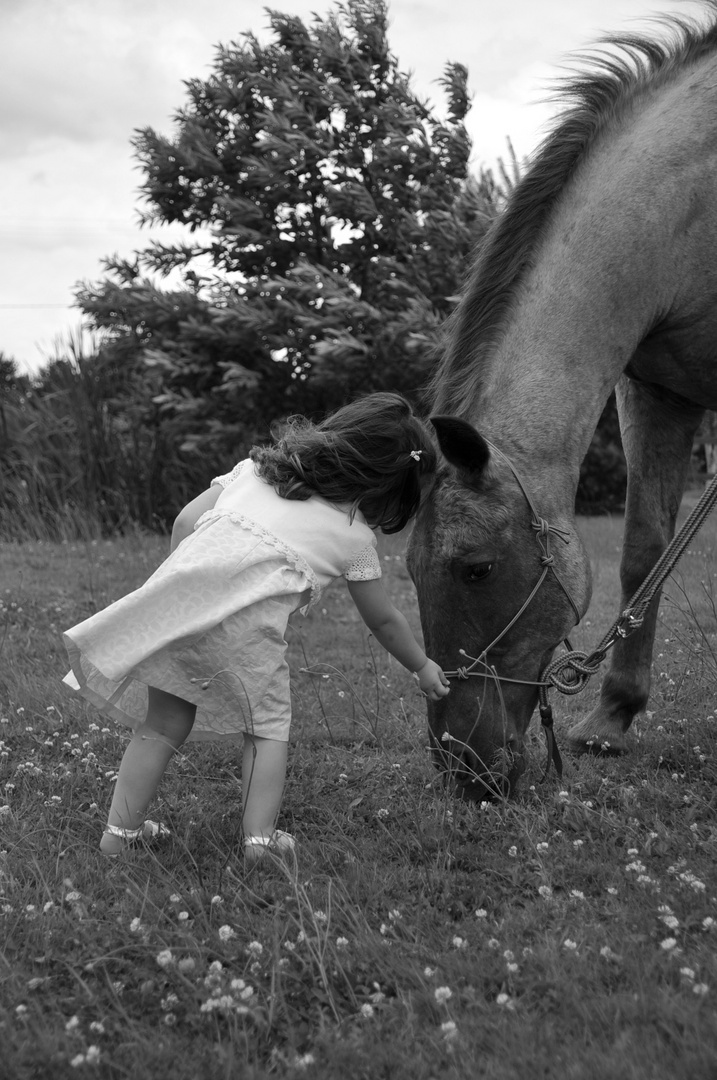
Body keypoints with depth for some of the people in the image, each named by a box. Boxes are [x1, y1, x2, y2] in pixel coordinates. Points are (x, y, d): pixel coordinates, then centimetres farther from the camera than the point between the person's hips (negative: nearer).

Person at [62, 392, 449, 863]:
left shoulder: (258, 465, 22)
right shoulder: (356, 535, 15)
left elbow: (186, 521, 17)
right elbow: (384, 621, 26)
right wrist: (422, 666, 42)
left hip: (177, 590, 4)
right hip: (245, 622, -4)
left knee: (164, 723, 17)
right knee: (268, 726, 16)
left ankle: (120, 829, 20)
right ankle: (260, 836, 6)